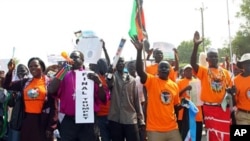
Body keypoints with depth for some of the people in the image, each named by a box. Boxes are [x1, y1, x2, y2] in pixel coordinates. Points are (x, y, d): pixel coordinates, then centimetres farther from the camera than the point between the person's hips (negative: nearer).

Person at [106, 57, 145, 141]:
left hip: (131, 119, 2)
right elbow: (109, 83, -23)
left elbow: (136, 99, 10)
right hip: (115, 119, -1)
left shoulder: (131, 80, 10)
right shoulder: (112, 77, 3)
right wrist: (110, 73, -43)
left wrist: (141, 119, 5)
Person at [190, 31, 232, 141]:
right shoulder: (203, 71, -3)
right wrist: (196, 45, -33)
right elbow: (193, 63, -21)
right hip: (210, 108, -3)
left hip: (223, 108, 3)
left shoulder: (225, 72, 8)